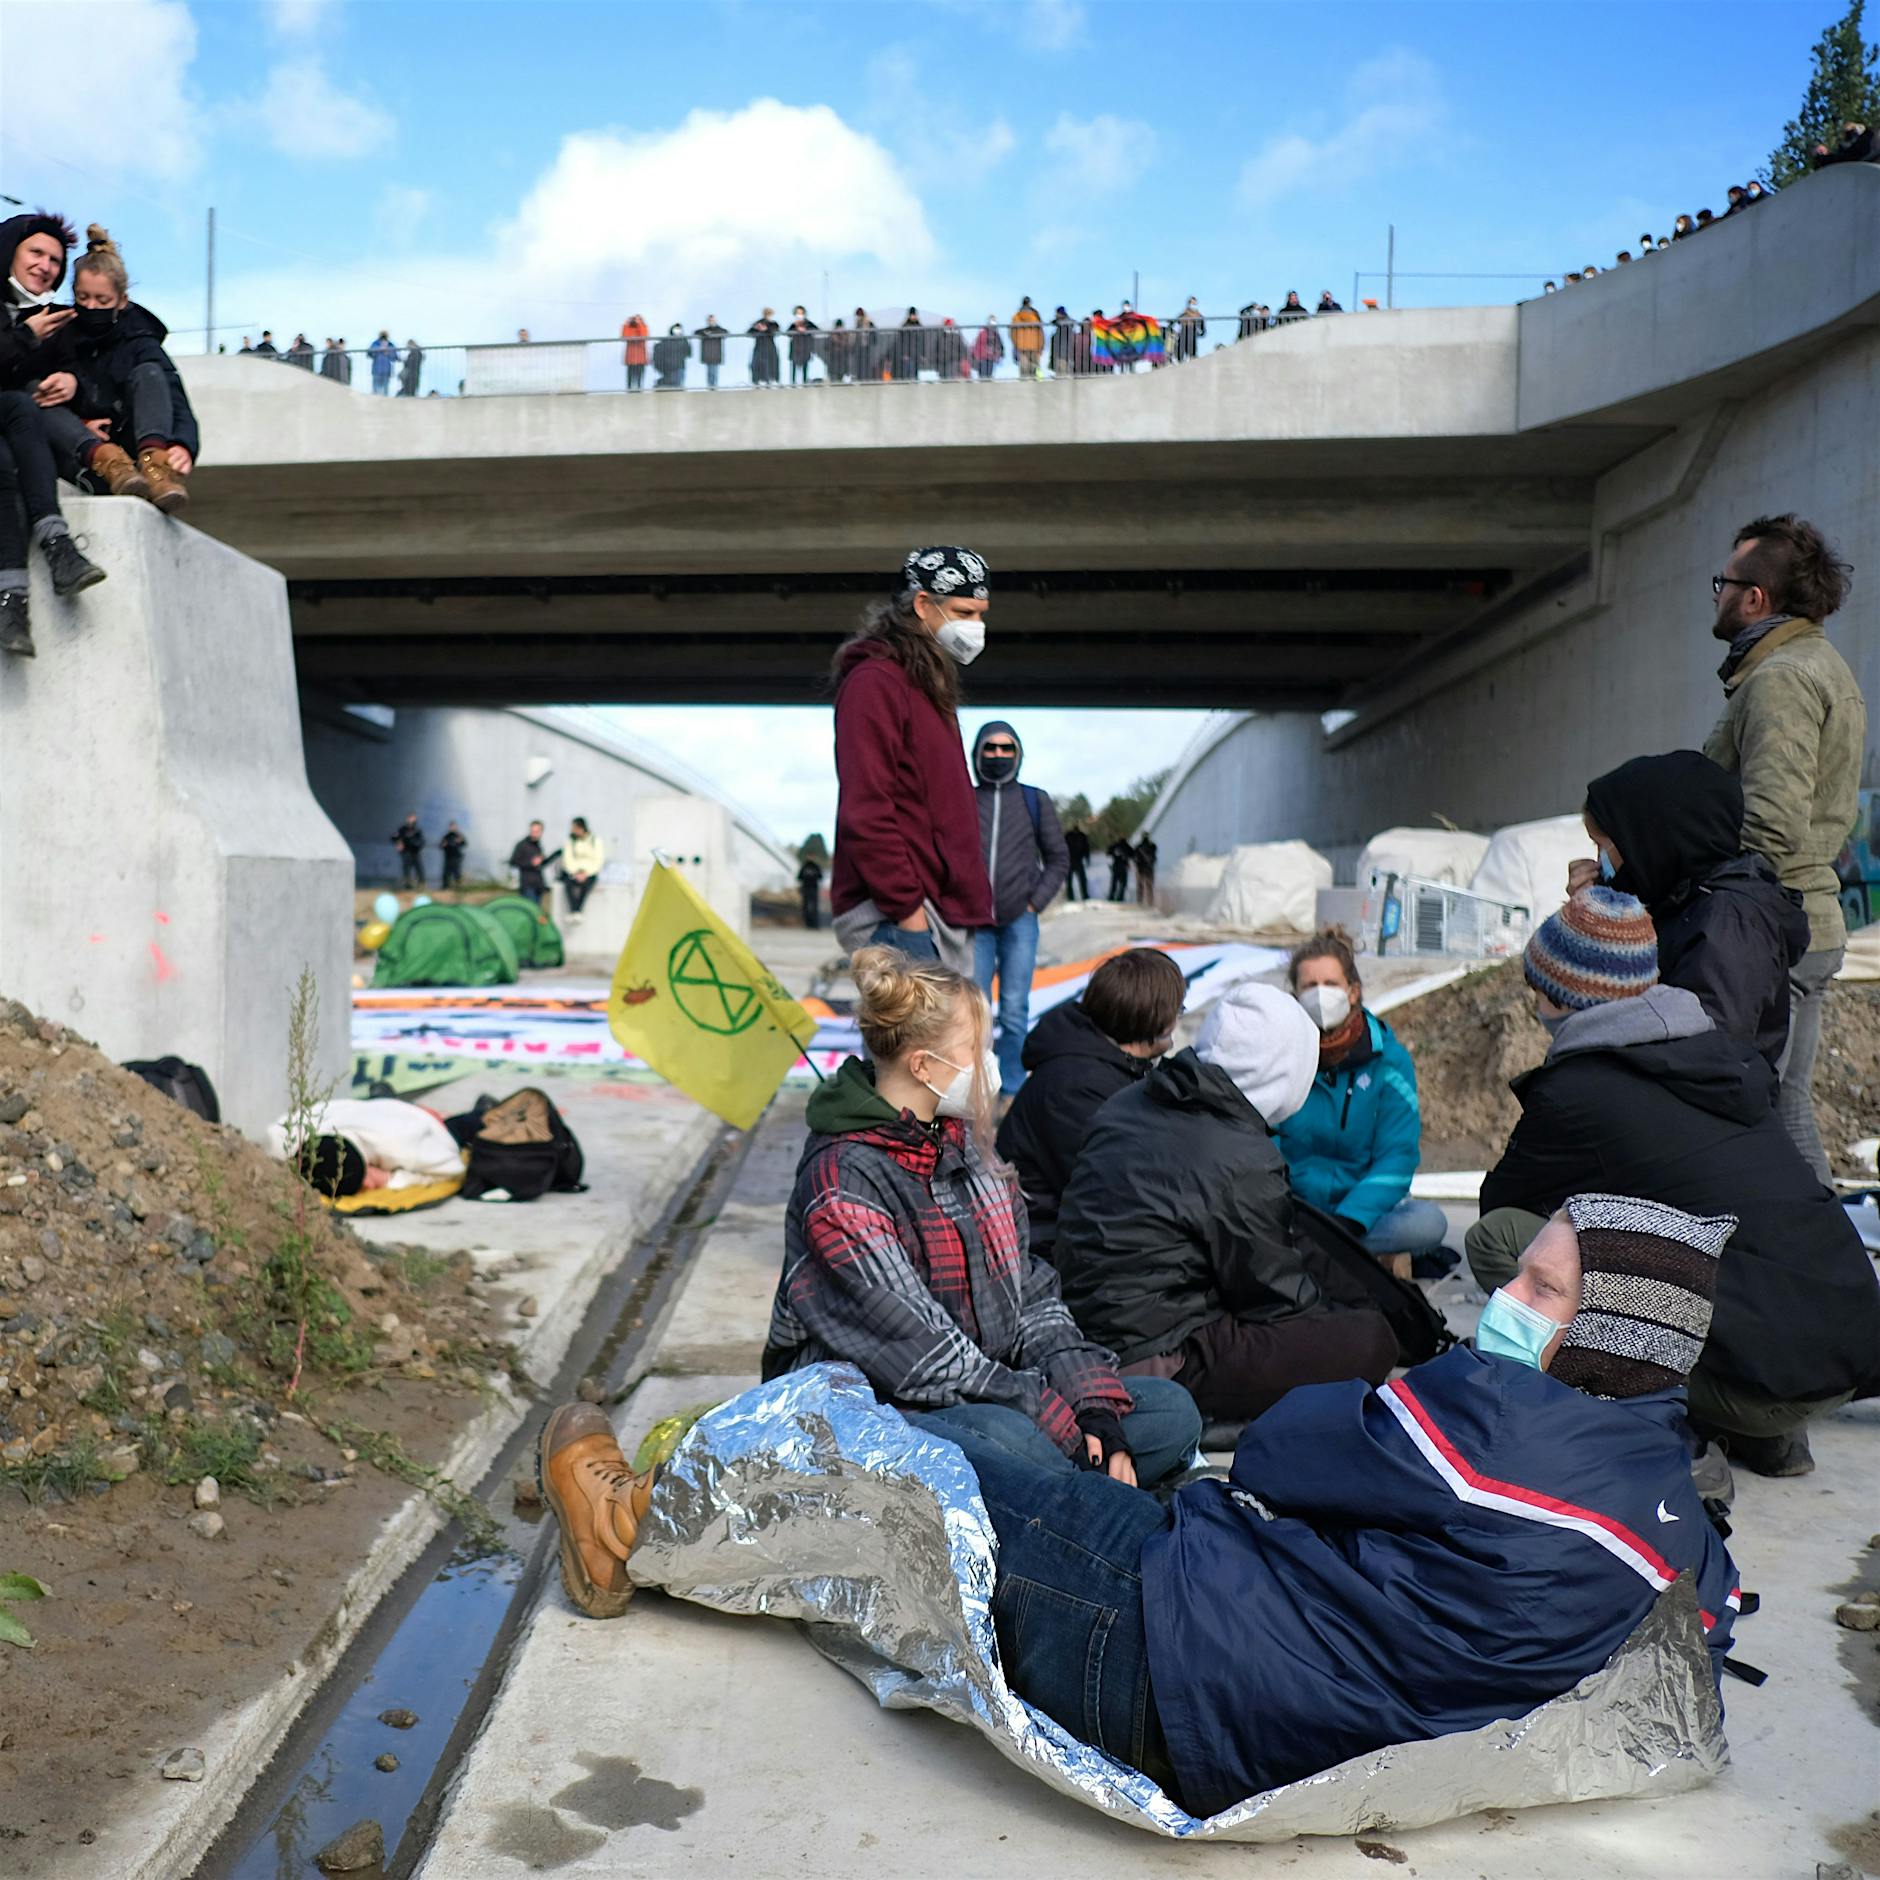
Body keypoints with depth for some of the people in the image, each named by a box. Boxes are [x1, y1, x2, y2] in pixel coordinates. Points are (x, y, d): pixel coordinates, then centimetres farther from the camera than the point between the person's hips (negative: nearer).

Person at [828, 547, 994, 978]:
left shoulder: (931, 687, 21)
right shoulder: (876, 681, -8)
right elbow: (865, 812, -16)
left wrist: (967, 903, 18)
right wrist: (906, 909, -18)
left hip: (945, 915, 10)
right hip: (894, 918, -10)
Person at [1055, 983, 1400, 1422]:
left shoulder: (1124, 1105, 6)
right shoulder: (1242, 1160, -19)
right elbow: (1277, 1294, -9)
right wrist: (1340, 1318, 13)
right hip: (1160, 1361, -9)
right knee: (1371, 1339, -7)